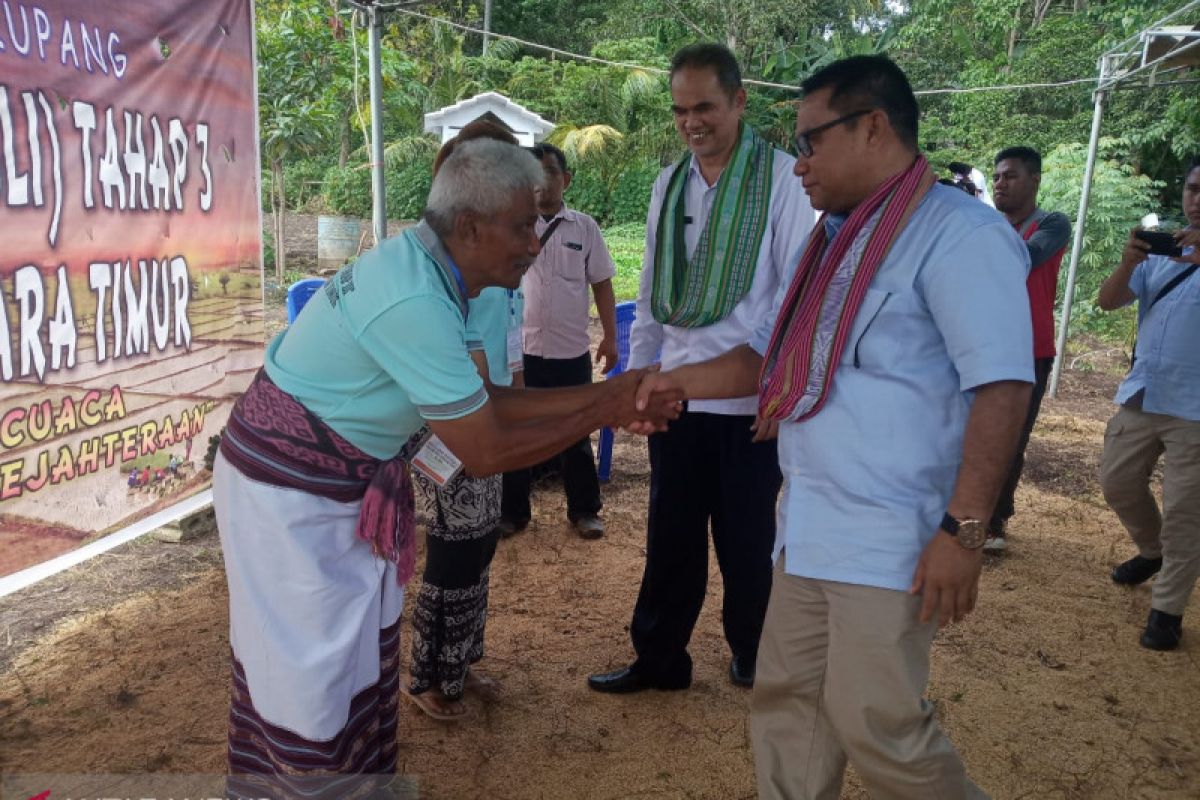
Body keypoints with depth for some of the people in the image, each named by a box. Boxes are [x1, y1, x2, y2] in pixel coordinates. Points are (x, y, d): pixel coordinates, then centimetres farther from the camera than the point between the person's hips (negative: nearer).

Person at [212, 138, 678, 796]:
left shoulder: (420, 267, -1)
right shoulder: (415, 302, -30)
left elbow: (484, 401, 3)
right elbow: (486, 452, -25)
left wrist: (599, 391, -1)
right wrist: (600, 415, -14)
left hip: (341, 479, 9)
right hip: (290, 486, -9)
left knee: (359, 647, 19)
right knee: (313, 668, 5)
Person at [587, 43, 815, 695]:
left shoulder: (781, 177, -6)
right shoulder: (668, 184, 9)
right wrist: (635, 376, 11)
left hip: (751, 396, -4)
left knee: (746, 537, 11)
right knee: (671, 535, 13)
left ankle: (751, 654, 34)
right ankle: (658, 659, 28)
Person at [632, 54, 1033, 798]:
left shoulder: (958, 233, -13)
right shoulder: (834, 240, 15)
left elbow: (1002, 387, -19)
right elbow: (770, 357, 19)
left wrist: (963, 529, -21)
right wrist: (680, 380, 6)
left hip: (890, 541, -8)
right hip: (808, 530, 8)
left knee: (875, 724, 2)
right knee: (787, 698, 16)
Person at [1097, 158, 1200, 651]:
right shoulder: (1159, 252, 9)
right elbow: (1107, 302, 4)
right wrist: (1127, 262, -16)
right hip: (1141, 396, 5)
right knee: (1117, 483, 14)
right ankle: (1152, 551, 40)